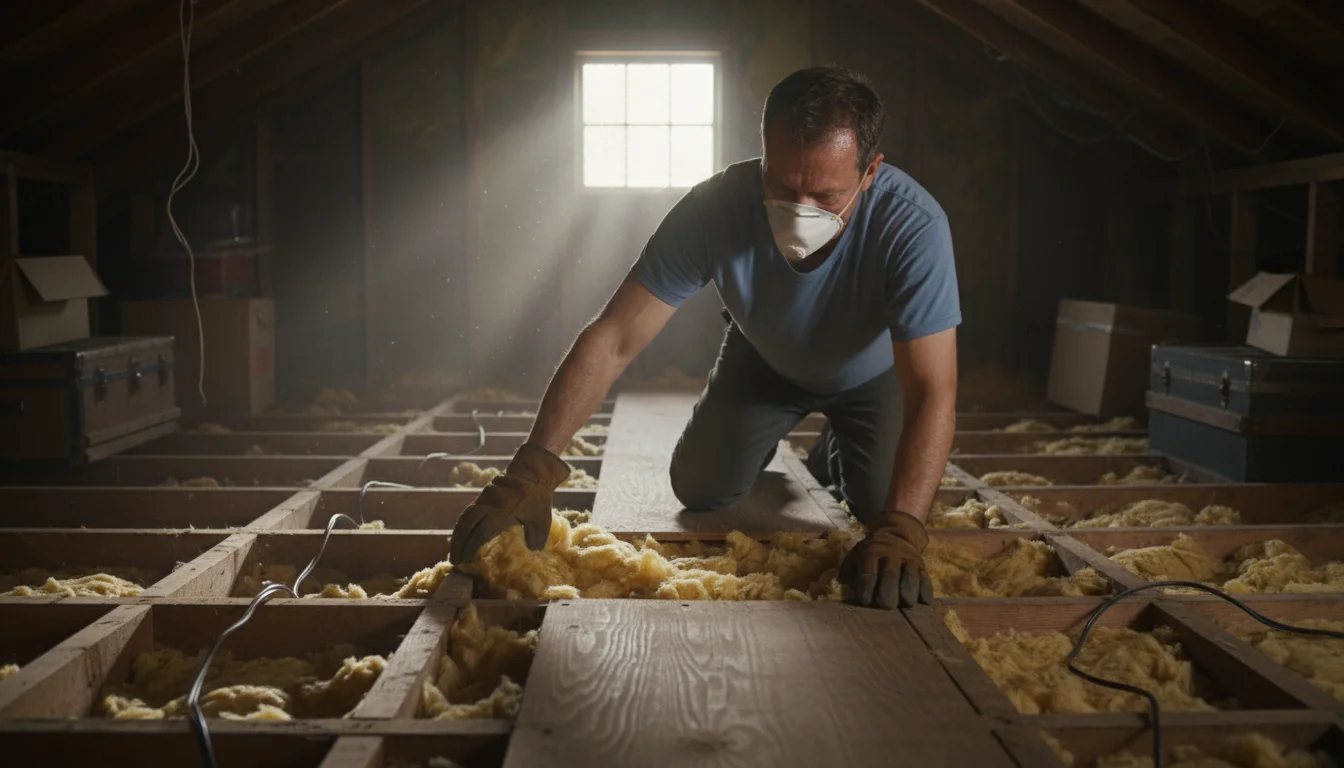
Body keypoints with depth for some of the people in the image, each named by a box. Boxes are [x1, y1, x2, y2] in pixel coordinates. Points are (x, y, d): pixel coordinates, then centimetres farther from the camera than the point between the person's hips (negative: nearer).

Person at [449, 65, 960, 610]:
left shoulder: (912, 227, -41)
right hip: (764, 358, 1)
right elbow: (612, 340, -37)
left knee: (884, 503, -14)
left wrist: (900, 531, -58)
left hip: (870, 374, -1)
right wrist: (534, 467, -47)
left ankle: (834, 452, 24)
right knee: (699, 489, -3)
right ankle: (765, 441, 33)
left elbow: (931, 393, -44)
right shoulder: (714, 209, -37)